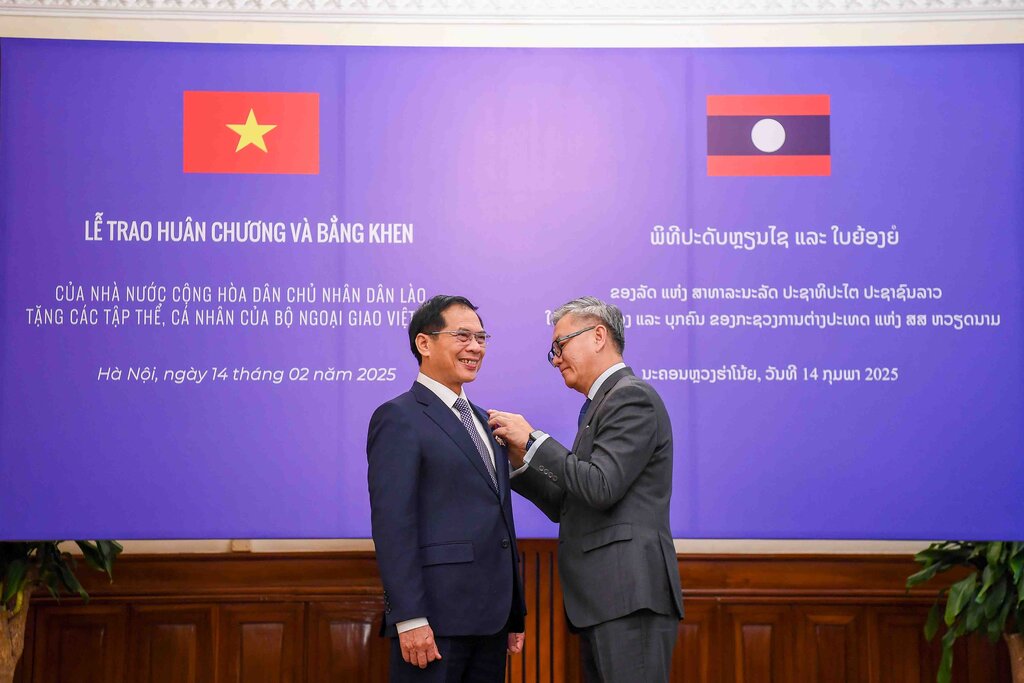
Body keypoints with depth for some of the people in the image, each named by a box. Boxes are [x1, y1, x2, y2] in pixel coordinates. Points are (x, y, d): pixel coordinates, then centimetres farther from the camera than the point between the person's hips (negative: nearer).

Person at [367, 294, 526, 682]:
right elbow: (391, 524, -14)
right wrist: (409, 618, -20)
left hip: (489, 620, 7)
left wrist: (514, 614, 17)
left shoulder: (482, 421, 19)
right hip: (434, 621, -7)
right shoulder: (398, 418, -6)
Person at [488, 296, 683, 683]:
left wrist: (534, 441, -9)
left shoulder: (632, 396, -7)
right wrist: (518, 459, 8)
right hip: (602, 602, 10)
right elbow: (566, 506, 20)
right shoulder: (601, 406, 22)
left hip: (630, 595, -10)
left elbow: (601, 487, -18)